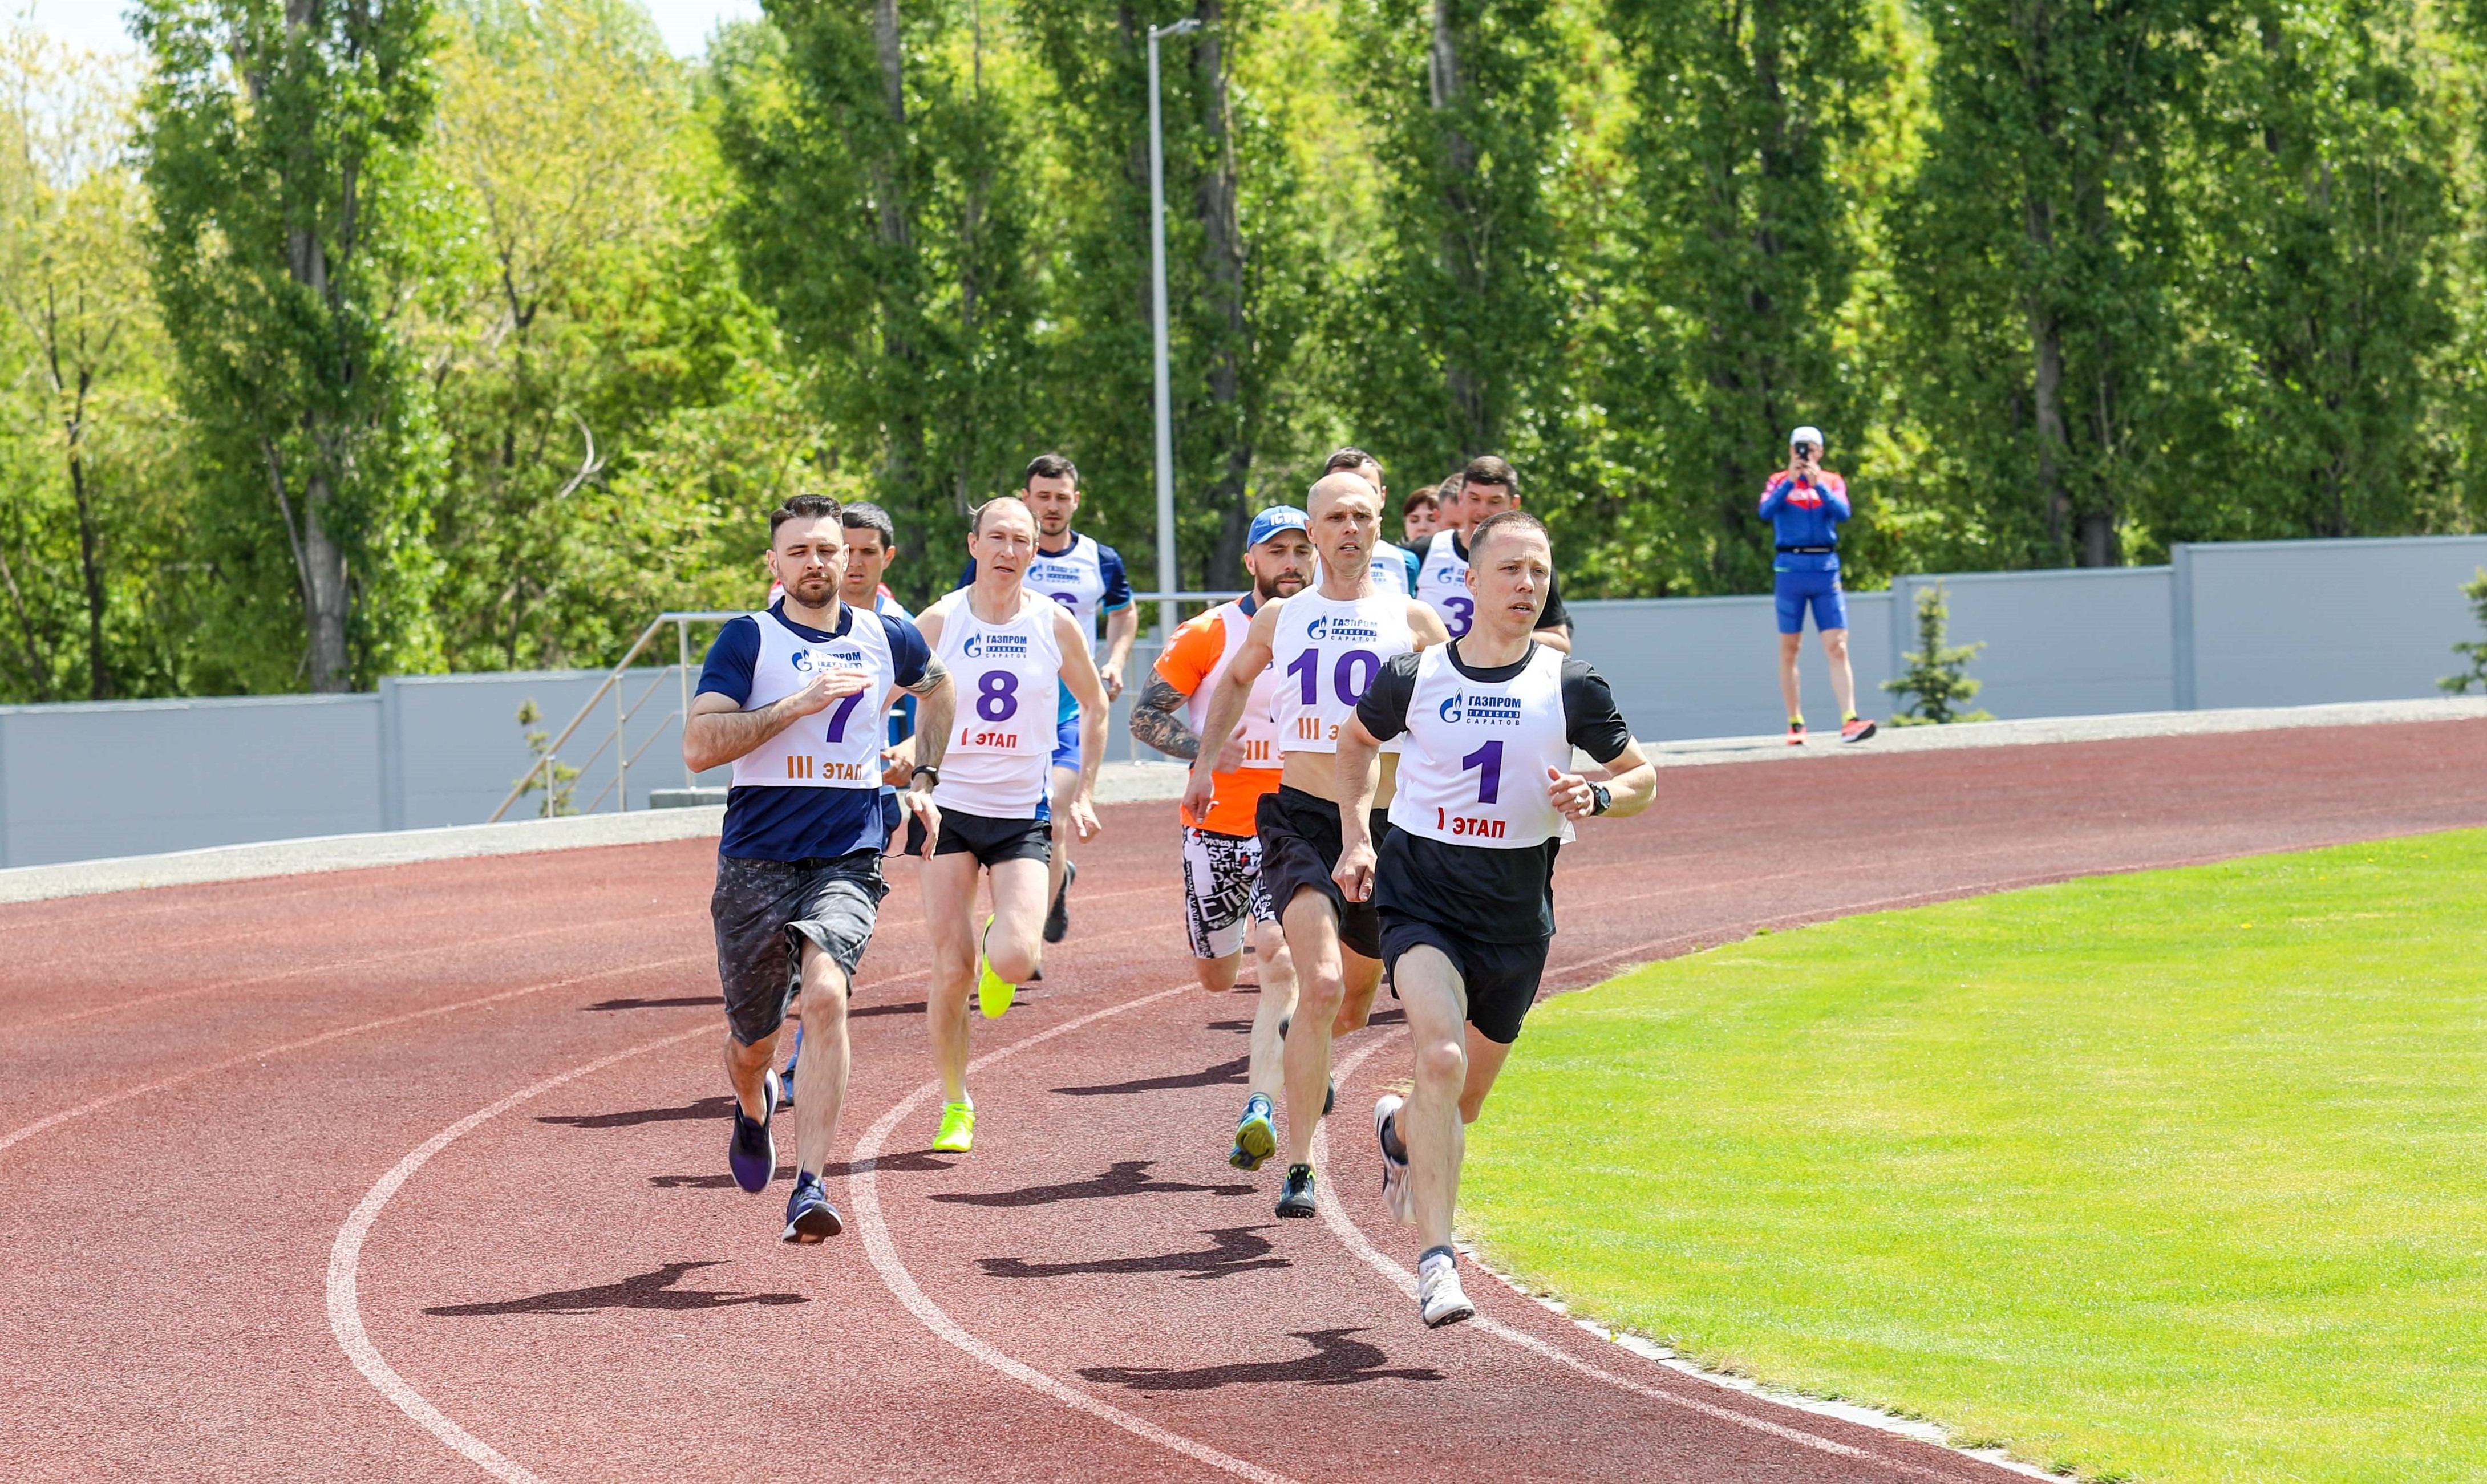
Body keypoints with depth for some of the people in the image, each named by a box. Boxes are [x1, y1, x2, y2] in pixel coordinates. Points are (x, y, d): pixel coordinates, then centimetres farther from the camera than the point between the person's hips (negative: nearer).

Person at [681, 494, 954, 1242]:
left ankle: (809, 1188, -27)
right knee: (752, 1042, 10)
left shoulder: (888, 639, 9)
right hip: (757, 862, -1)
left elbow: (937, 684, 33)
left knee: (828, 994, -26)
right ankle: (755, 1108, 49)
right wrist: (798, 704, -20)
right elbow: (699, 745, -15)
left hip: (849, 861, 1)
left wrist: (926, 777, 23)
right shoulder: (748, 639, -3)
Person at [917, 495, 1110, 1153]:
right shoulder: (939, 623, -5)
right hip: (950, 809, 0)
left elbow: (1095, 707, 13)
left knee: (1013, 962, -18)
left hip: (1025, 815, 0)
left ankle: (1008, 951, 21)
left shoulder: (1055, 624, -2)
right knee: (951, 970, -5)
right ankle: (955, 1105, 13)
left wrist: (1082, 793, 8)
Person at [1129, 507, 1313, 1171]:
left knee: (1282, 959, -21)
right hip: (1217, 824, 0)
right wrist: (1204, 748, -22)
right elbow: (1146, 715, -6)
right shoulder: (1211, 634, -5)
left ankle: (1262, 1108, -21)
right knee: (1217, 977, 11)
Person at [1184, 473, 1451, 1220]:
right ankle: (1299, 1167, -20)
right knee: (1320, 986, -22)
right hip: (1298, 821, -1)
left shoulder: (1411, 620, 3)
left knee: (1353, 1002, 15)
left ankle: (1304, 1064, 52)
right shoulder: (1279, 618, 8)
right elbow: (1235, 681, 29)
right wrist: (1206, 761, 20)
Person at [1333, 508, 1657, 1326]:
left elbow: (1642, 779, 7)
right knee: (1441, 1057, -26)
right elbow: (1355, 743, 17)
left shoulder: (1571, 686, -5)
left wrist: (1596, 796, -14)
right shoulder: (1414, 677, -4)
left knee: (1465, 1100, 13)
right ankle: (1436, 1260, -24)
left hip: (1515, 907, 2)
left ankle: (1400, 1132, 52)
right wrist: (1355, 838, 7)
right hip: (1420, 888, -2)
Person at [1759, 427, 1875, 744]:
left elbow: (1843, 513, -8)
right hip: (1790, 567, 0)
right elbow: (1766, 512, -11)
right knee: (1789, 649, 4)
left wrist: (1818, 485, -19)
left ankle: (1849, 721, -17)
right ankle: (1795, 724, 10)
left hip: (1826, 567, 0)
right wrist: (1791, 481, -19)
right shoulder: (1779, 482, 7)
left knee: (1837, 648, -9)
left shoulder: (1833, 482, 10)